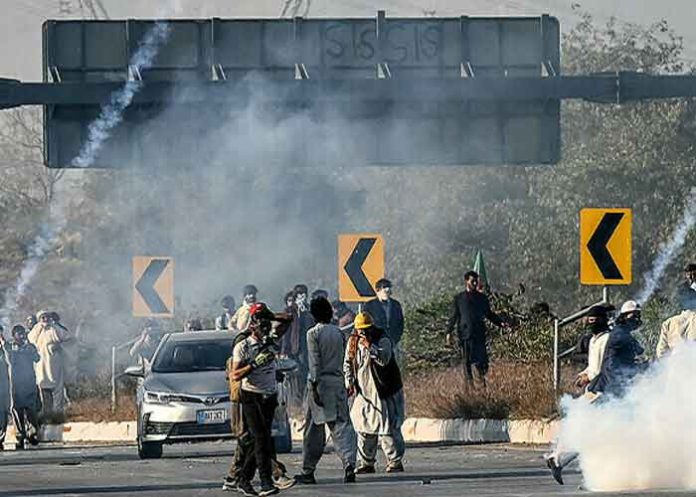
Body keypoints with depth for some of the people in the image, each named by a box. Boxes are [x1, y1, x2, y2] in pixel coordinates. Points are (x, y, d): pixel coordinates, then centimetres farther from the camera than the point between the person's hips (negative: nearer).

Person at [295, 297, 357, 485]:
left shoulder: (313, 333, -7)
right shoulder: (338, 333, 9)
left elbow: (315, 362, -13)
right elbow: (342, 358, 13)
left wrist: (315, 386, -15)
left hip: (320, 383, -4)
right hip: (338, 381, 4)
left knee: (314, 429, 4)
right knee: (341, 425, -1)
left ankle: (308, 471, 11)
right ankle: (349, 462, -22)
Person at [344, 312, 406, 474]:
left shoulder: (383, 340, -12)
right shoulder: (353, 342, 6)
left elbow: (384, 359, -28)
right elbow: (348, 364, 17)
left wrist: (370, 347, -38)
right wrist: (349, 382, 5)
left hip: (384, 392, -6)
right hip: (363, 393, 6)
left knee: (388, 428, -8)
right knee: (364, 430, 9)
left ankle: (395, 462, -2)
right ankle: (366, 463, 19)